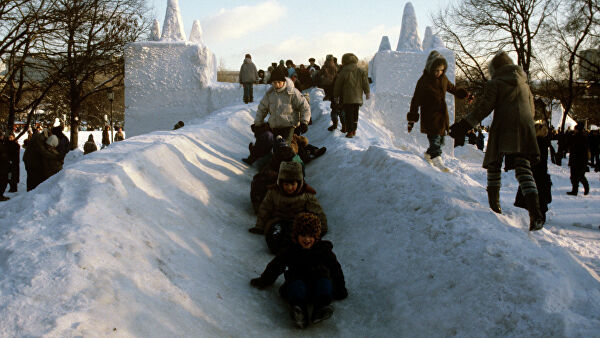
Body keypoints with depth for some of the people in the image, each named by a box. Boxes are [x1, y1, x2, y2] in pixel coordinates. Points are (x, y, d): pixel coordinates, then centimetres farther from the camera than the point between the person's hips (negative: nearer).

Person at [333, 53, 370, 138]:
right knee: (355, 114, 18)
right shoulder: (361, 72, 2)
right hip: (357, 98, 4)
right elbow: (365, 83, 5)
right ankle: (354, 130, 24)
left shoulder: (343, 73, -7)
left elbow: (337, 86, -1)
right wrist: (367, 93, 16)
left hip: (347, 99, -4)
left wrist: (336, 96, 9)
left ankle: (350, 131, -4)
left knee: (348, 115, 1)